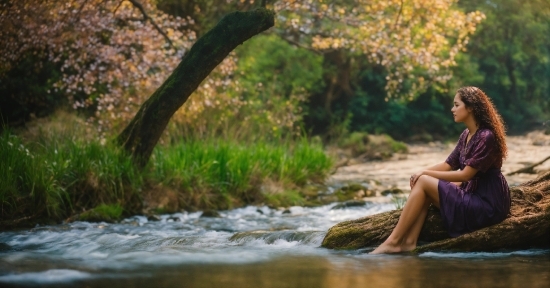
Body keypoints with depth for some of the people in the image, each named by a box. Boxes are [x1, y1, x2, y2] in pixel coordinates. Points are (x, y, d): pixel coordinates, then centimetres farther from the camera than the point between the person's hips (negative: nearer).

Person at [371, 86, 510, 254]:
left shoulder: (486, 137, -17)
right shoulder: (466, 135, 12)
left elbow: (466, 174, -18)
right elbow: (448, 165, 12)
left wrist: (426, 174, -13)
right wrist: (422, 172, -7)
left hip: (487, 204, -9)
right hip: (472, 194, 9)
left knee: (423, 182, -15)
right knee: (421, 181, -2)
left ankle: (393, 242, -13)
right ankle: (409, 241, -13)